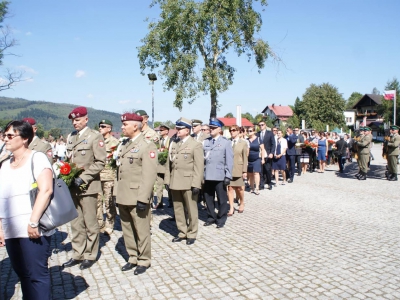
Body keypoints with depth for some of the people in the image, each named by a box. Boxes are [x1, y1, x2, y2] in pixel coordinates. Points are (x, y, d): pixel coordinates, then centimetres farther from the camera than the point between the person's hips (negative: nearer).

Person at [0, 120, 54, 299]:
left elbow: (46, 190, -16)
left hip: (32, 229, -6)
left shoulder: (37, 158, -4)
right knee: (22, 273, 14)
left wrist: (33, 222, -20)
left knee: (36, 274, -1)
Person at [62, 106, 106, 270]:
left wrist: (83, 178, -19)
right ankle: (77, 255, 26)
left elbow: (100, 162, -12)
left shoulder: (95, 136, -7)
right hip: (72, 186, 6)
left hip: (87, 186, -6)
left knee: (90, 224, 5)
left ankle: (90, 256, 19)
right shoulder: (70, 137, 13)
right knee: (76, 224, 14)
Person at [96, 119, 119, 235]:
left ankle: (109, 225, 10)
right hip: (97, 175, 5)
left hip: (109, 176, -5)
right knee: (97, 201, 7)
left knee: (109, 202, 0)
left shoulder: (114, 142, 0)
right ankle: (100, 224, 18)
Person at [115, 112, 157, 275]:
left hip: (137, 197, -7)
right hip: (123, 197, 8)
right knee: (127, 230, 16)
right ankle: (132, 258, 31)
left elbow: (149, 175, -18)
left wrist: (143, 198, -21)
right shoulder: (124, 144, 13)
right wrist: (118, 193, 15)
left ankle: (144, 260, 22)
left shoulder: (147, 145, -12)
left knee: (141, 231, 6)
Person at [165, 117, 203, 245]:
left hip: (188, 183, -5)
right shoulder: (174, 144, 13)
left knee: (191, 210, 6)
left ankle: (191, 234, 19)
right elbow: (169, 163, 13)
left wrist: (196, 184, -15)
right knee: (178, 209, 12)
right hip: (175, 183, 5)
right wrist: (167, 180, 6)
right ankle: (182, 232, 25)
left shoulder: (196, 145, -4)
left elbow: (199, 166, -9)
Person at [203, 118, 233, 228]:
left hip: (220, 176, -3)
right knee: (208, 198, 10)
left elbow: (229, 161, -2)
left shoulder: (226, 142, 2)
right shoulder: (205, 142, 11)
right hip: (207, 175, 4)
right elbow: (201, 158, 8)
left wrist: (228, 176, -9)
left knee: (222, 199, 5)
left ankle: (221, 219, 17)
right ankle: (211, 217, 24)